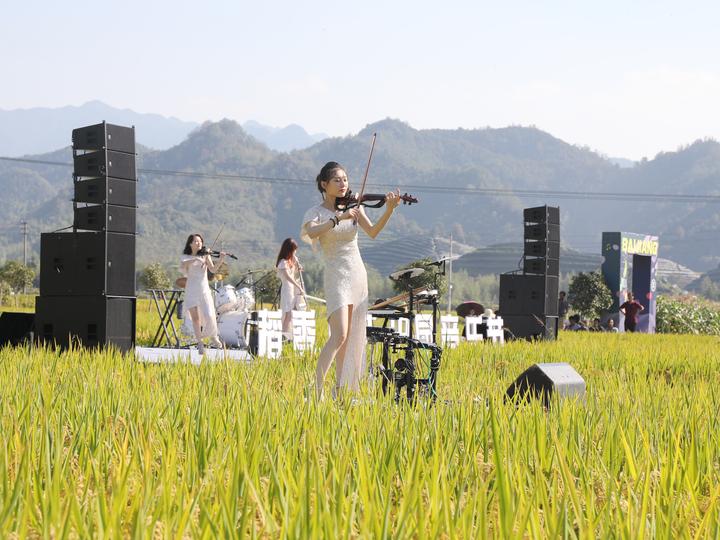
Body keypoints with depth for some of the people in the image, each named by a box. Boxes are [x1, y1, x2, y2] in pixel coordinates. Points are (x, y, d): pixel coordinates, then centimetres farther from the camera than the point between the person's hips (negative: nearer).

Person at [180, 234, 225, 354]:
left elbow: (213, 269, -6)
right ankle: (200, 343, -1)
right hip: (191, 290, 0)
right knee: (195, 317, -7)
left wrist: (221, 260, -23)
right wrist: (195, 260, -30)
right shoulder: (185, 257, 5)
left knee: (209, 315, -10)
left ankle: (213, 337, 14)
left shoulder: (205, 256, 7)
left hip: (204, 289, 0)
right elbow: (182, 267, -17)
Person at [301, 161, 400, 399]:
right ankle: (316, 389, -16)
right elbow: (312, 232, -26)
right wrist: (339, 218, -33)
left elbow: (373, 232, -8)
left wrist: (389, 210, -23)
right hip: (337, 276, -5)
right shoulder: (316, 212, -4)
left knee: (352, 337, 6)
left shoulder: (353, 207, 8)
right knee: (339, 335, -18)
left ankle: (341, 388, 14)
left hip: (358, 274, 5)